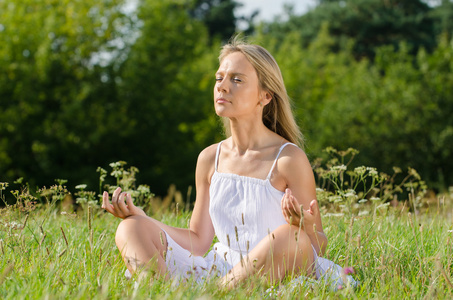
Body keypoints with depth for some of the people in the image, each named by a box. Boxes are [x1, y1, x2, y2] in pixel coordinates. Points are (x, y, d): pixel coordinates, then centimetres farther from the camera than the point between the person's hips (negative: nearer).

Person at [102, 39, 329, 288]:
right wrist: (138, 216, 3)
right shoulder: (210, 159, 10)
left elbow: (318, 247, -3)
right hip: (216, 272, 5)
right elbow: (199, 242, 13)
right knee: (131, 228, -10)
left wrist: (306, 226, -27)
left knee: (290, 236, -36)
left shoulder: (289, 158, -6)